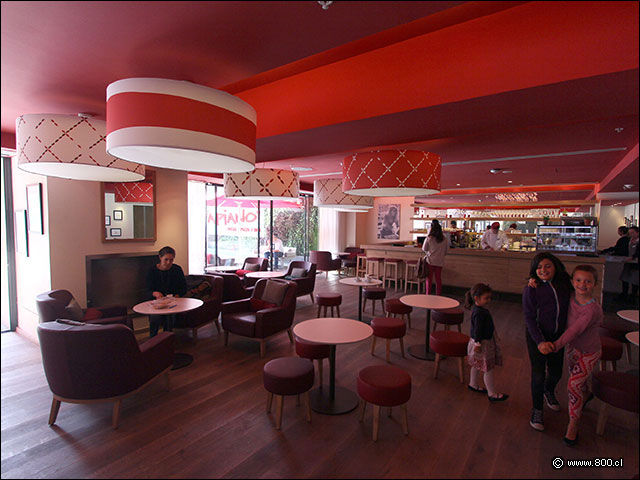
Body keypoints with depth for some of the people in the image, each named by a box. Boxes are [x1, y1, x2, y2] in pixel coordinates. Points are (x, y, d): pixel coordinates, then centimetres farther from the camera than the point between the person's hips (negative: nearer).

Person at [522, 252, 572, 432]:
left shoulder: (564, 284, -6)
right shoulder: (531, 290, -17)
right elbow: (529, 318, -17)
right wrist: (540, 341, -24)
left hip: (558, 336, 4)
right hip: (537, 337, -4)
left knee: (556, 373, 19)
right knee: (538, 375, 2)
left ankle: (549, 392, 53)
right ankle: (536, 410, 23)